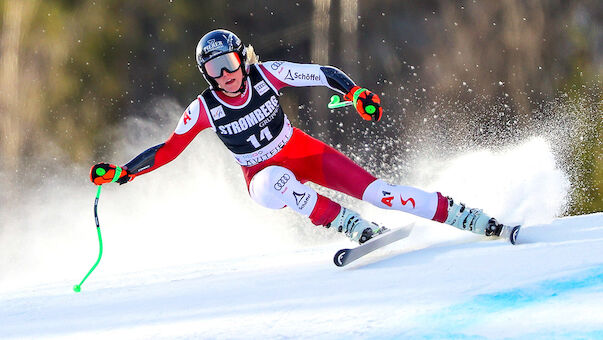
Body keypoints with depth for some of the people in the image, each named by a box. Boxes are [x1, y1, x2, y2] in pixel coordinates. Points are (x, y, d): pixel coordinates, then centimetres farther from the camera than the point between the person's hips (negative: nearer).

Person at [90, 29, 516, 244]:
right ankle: (357, 229, -34)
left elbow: (325, 74, -12)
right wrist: (121, 173, -14)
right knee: (276, 186, -39)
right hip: (264, 174, 0)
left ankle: (477, 221, -14)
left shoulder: (266, 75, -16)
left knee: (374, 190, -16)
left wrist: (356, 94, -29)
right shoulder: (204, 109, -15)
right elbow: (168, 150, -6)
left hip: (303, 152, 0)